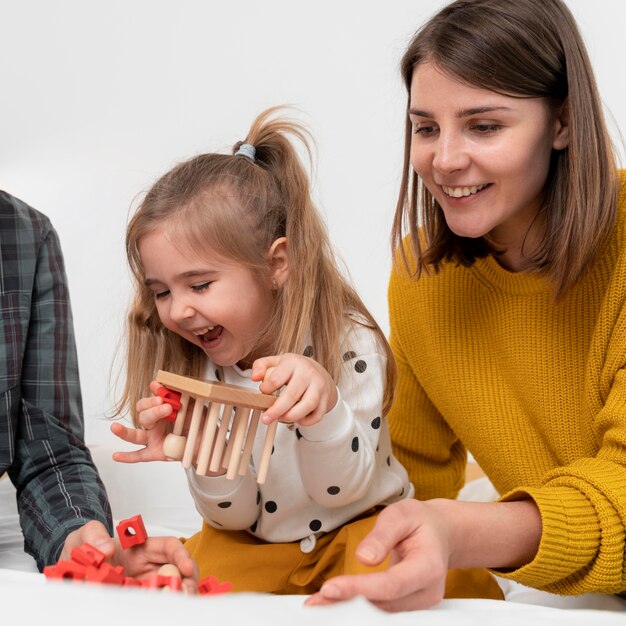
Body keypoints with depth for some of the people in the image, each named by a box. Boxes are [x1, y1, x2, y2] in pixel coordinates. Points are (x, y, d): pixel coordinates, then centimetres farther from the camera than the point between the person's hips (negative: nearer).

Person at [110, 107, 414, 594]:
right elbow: (234, 517, -5)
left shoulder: (349, 344, -19)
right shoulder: (199, 372, -9)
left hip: (359, 526, -2)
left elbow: (342, 490, -21)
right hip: (256, 543, 3)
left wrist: (324, 404, -41)